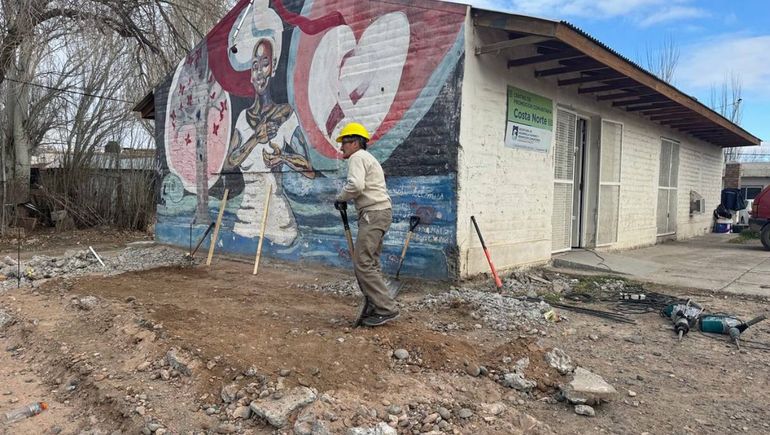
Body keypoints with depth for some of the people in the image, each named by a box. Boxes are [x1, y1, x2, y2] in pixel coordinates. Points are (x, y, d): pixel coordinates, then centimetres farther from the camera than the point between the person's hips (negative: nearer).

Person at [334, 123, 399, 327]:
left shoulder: (357, 157, -5)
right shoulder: (367, 158, 27)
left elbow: (356, 185, -22)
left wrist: (340, 198, -7)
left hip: (374, 213, -10)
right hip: (379, 212, 11)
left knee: (363, 262, -12)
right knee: (369, 263, 11)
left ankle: (386, 309, -12)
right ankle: (378, 306, 13)